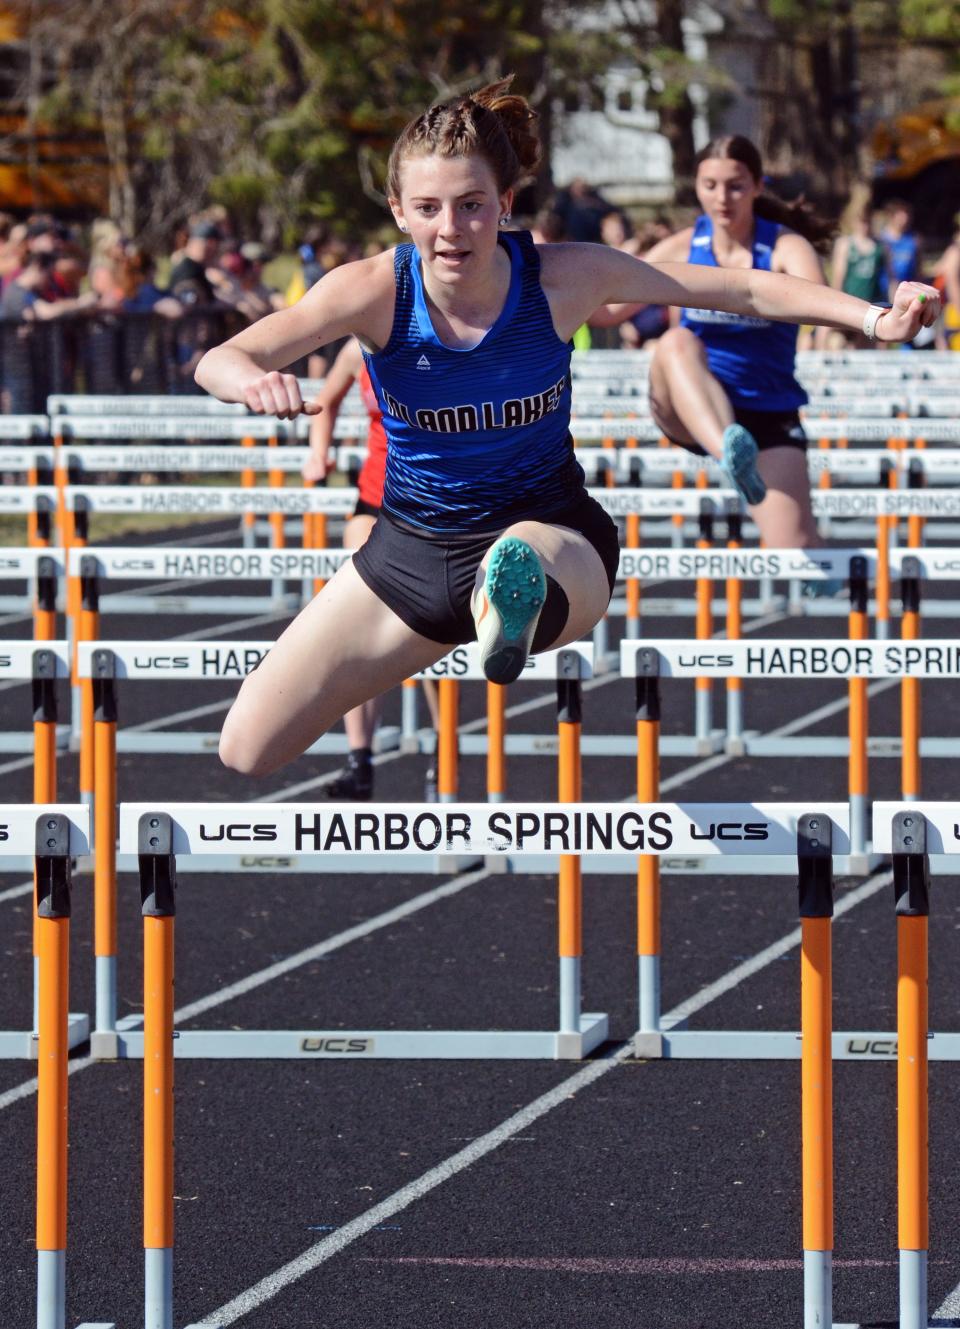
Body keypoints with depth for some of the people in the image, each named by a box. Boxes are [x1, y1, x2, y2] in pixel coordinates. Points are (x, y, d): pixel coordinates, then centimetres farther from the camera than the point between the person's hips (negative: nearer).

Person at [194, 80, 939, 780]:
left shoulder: (564, 280, -15)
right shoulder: (376, 292, -16)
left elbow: (742, 291, -10)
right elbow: (217, 362, -25)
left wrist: (872, 316, -23)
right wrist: (252, 380, -51)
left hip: (552, 533, -3)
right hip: (412, 548, 3)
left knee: (528, 554, -44)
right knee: (249, 751, 0)